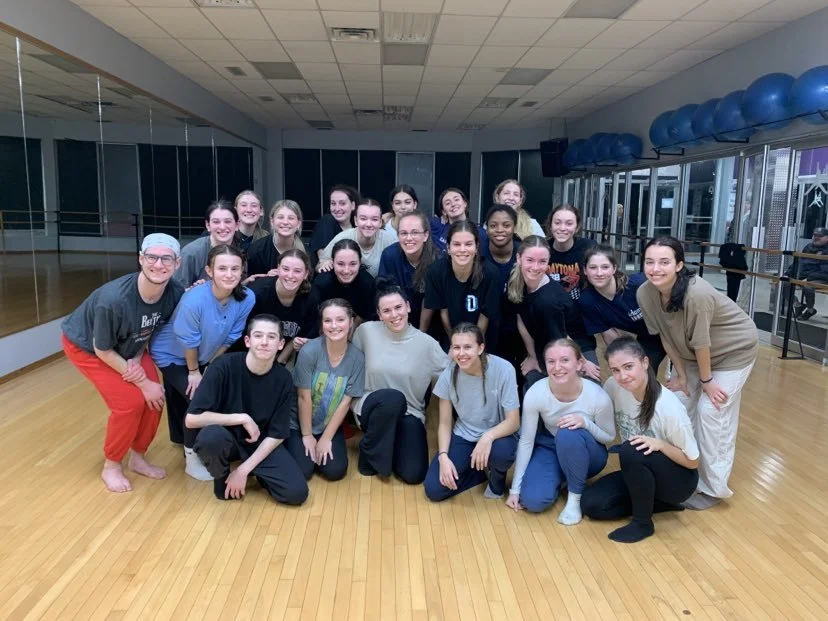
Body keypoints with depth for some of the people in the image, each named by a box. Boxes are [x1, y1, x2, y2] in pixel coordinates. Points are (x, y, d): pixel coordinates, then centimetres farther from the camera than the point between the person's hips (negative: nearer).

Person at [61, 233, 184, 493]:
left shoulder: (175, 293, -26)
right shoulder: (114, 299, -40)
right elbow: (103, 350, -24)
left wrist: (137, 360, -18)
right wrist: (144, 383, -20)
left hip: (128, 345, 5)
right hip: (85, 345, -5)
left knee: (155, 398, -6)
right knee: (130, 403, -15)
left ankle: (138, 457, 19)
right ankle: (111, 466, 10)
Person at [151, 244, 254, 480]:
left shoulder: (247, 298, -24)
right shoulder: (194, 300, -38)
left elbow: (229, 338, -10)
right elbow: (188, 342, -23)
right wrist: (194, 372, -10)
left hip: (205, 357, 5)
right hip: (172, 355, -5)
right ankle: (192, 458, 8)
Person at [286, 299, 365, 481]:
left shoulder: (357, 358, -13)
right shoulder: (309, 351, -22)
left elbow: (345, 402, -9)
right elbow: (304, 397, -16)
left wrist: (326, 438, -8)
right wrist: (307, 436, -10)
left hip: (331, 426, 2)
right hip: (298, 425, -2)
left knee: (335, 471, -13)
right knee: (301, 471, -14)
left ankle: (322, 448, 19)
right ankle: (293, 443, 18)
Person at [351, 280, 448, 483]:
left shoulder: (426, 343, -7)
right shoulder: (366, 331, -6)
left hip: (409, 413, 1)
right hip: (370, 405, -1)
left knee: (413, 474, -16)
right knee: (393, 398, -38)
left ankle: (390, 443, 18)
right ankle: (369, 451, -8)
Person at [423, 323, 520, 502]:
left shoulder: (503, 370, -23)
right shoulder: (449, 374, -14)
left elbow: (514, 421, -19)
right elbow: (445, 423, -5)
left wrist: (488, 437, -38)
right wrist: (443, 457, -20)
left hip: (496, 435, -2)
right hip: (463, 437, 2)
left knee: (501, 452, -38)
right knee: (433, 489, -15)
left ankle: (497, 477, 0)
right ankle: (480, 470, 12)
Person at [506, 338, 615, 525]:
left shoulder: (597, 396, -27)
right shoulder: (535, 393, -25)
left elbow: (609, 437, -10)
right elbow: (526, 441, -15)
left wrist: (585, 422, -33)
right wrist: (515, 488, -11)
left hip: (586, 454, -1)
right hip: (550, 447, 1)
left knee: (568, 433, -36)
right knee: (533, 500, -22)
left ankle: (575, 497, -12)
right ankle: (561, 479, 13)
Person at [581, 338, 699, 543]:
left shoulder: (669, 408, -29)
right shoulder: (614, 387, -16)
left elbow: (692, 462, -15)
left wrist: (659, 444, -33)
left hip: (678, 480, -5)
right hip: (639, 474, 6)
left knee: (631, 451, -34)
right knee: (590, 504, -10)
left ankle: (643, 522, -11)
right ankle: (659, 502, 6)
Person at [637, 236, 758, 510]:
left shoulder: (697, 294, -40)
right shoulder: (645, 293, -21)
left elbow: (701, 343, -27)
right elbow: (666, 336, -9)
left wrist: (707, 379, -14)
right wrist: (681, 374, -3)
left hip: (733, 349, -6)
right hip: (690, 352, 6)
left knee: (712, 412, -8)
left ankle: (712, 488, 7)